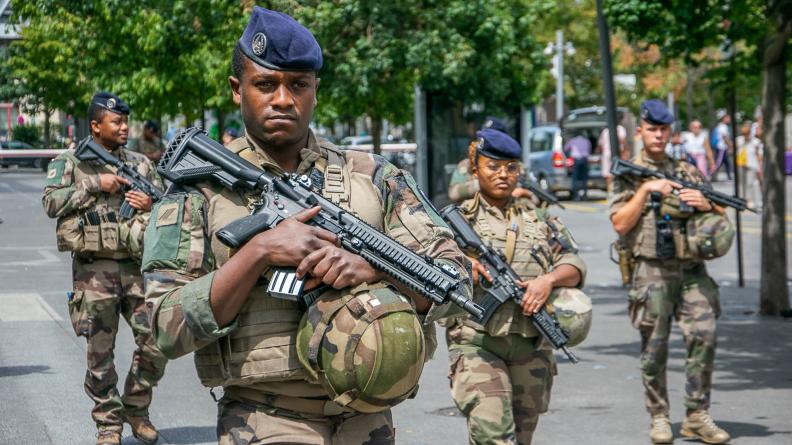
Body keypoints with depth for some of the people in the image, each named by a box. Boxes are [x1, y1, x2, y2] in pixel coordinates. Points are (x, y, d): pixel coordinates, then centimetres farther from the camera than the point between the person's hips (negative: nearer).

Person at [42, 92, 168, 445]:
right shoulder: (69, 163, 4)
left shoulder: (141, 164, 13)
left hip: (137, 266, 3)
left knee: (156, 342, -3)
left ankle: (136, 408, 17)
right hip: (94, 271, -3)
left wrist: (153, 206, -5)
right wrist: (95, 184, -15)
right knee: (100, 353, 2)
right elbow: (51, 203, -11)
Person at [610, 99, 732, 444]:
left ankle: (697, 416, -1)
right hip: (652, 270, -3)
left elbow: (721, 220, 18)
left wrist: (707, 205, -3)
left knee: (704, 335, -9)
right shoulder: (627, 174, 6)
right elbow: (620, 224, -5)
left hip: (692, 269, 3)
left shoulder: (689, 172, 16)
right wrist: (646, 189, -11)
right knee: (654, 348, 1)